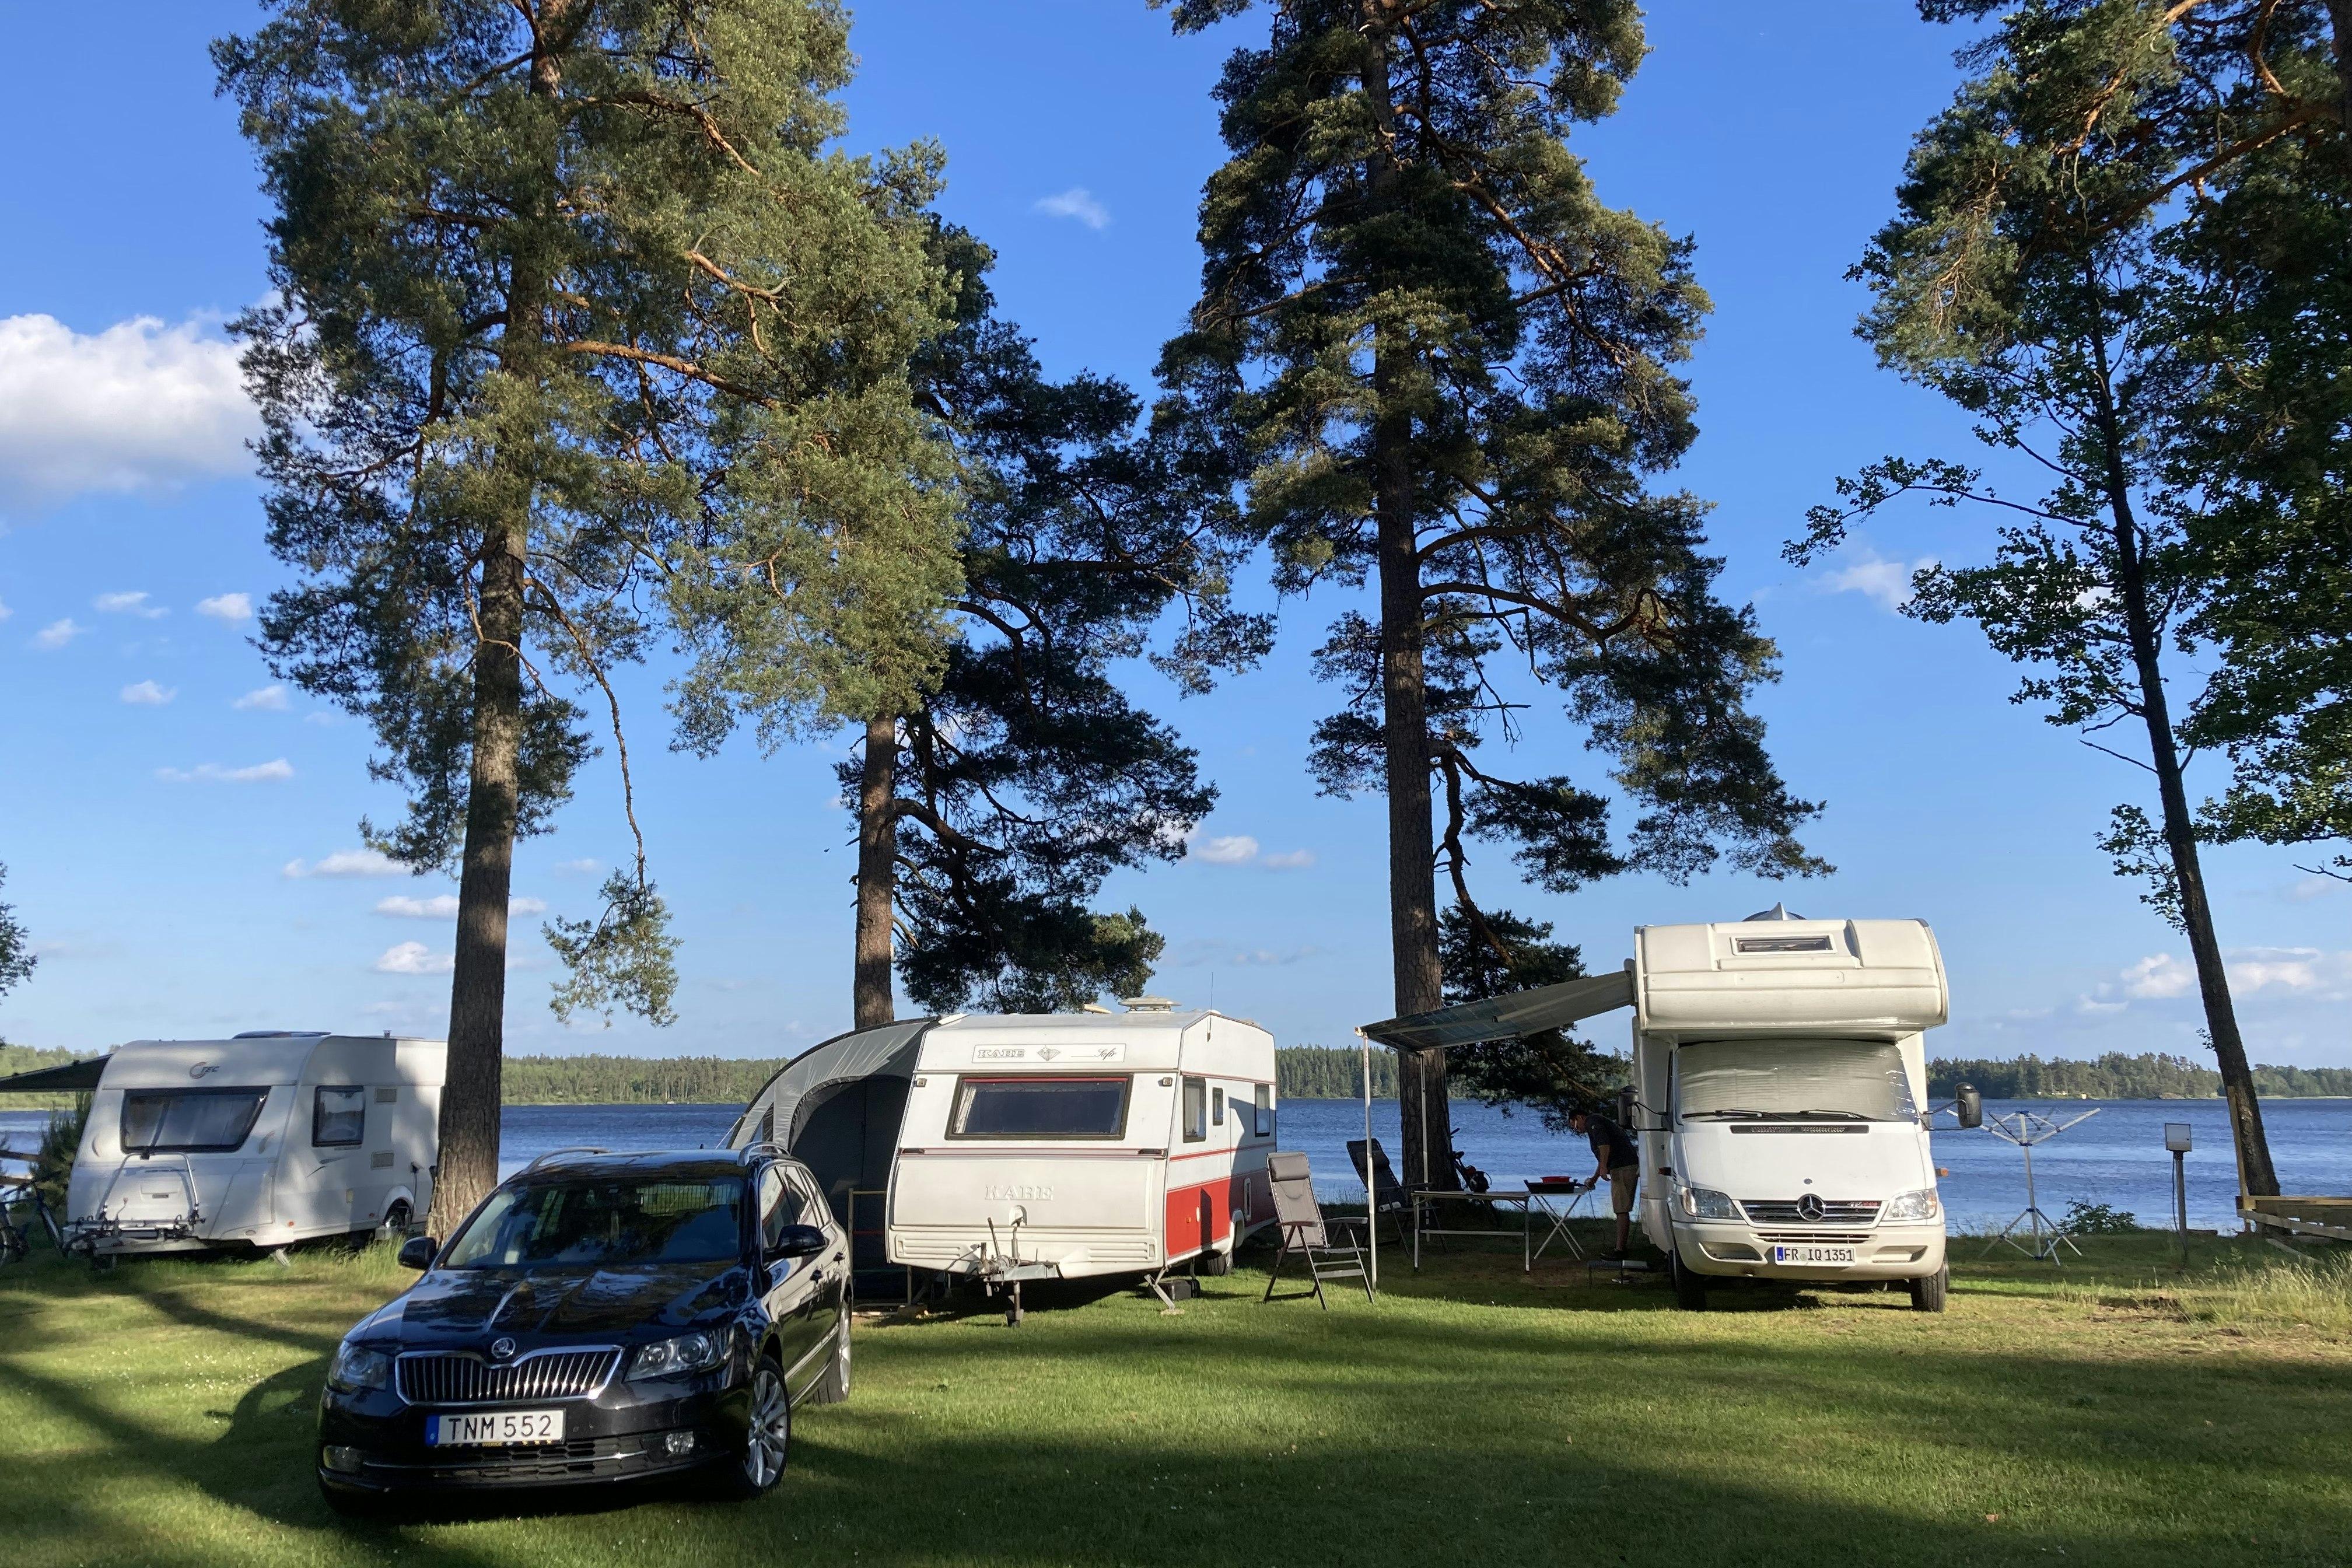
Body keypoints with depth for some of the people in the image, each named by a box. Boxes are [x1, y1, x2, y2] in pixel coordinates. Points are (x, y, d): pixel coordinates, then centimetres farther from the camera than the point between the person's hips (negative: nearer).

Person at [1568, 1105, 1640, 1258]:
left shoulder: (1592, 1121, -1)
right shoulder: (1599, 1121, 30)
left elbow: (1604, 1142, -21)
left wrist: (1603, 1167, -25)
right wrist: (1593, 1180, 41)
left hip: (1622, 1168, -10)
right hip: (1631, 1165, 10)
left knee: (1622, 1210, -10)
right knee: (1622, 1209, 15)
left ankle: (1620, 1250, -11)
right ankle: (1621, 1246, 22)